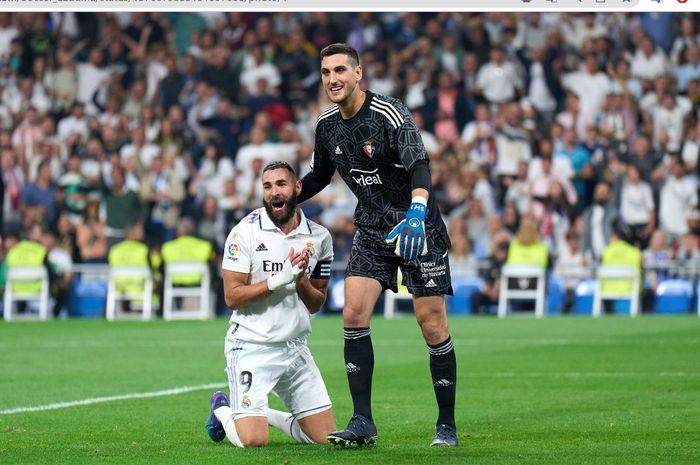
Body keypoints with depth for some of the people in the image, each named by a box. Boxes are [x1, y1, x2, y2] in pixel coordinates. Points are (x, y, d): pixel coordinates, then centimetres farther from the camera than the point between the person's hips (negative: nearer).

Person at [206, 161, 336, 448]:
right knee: (253, 440, -18)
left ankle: (270, 415, 27)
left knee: (325, 437, 0)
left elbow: (316, 304, 9)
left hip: (294, 346, 5)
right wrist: (278, 280, -21)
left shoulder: (319, 238, 4)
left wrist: (300, 280, -11)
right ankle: (222, 411, 16)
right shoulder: (245, 232, -8)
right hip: (251, 346, -5)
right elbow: (232, 297, -11)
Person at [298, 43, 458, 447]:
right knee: (354, 315, -9)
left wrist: (416, 211, -48)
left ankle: (447, 425, 6)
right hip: (372, 230, 6)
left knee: (433, 325, -5)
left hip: (418, 229, -6)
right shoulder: (327, 125, 3)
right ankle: (363, 422, -5)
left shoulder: (390, 114, -19)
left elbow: (419, 165, -32)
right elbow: (319, 176, 20)